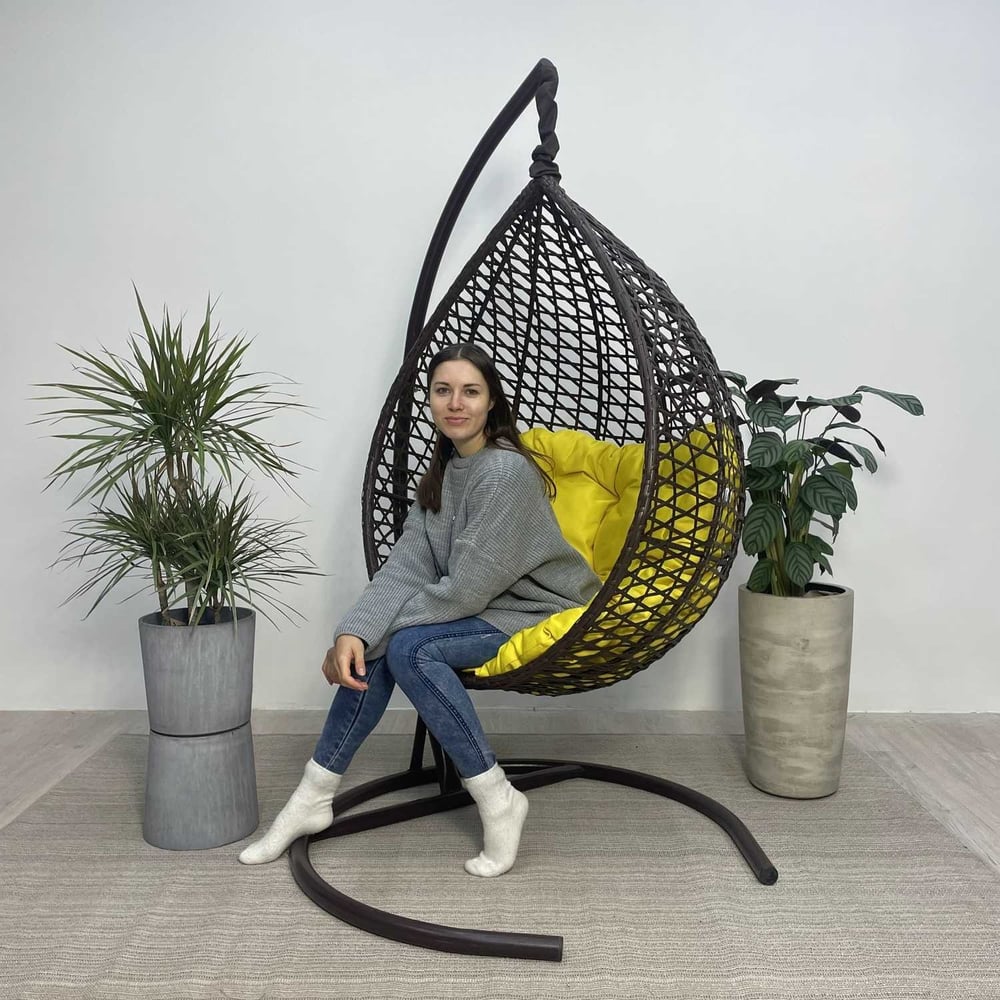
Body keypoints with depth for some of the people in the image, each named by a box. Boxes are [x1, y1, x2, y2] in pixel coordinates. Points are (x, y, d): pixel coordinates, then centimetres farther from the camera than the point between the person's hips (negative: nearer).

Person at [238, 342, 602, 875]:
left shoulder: (507, 472, -22)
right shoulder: (441, 474, 4)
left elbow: (466, 588, -24)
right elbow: (406, 566, -6)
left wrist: (378, 627, -15)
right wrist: (354, 631, -22)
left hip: (538, 615, -7)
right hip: (482, 610, 7)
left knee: (409, 647, -26)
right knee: (372, 649, -12)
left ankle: (498, 801, -14)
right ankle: (311, 801, 2)